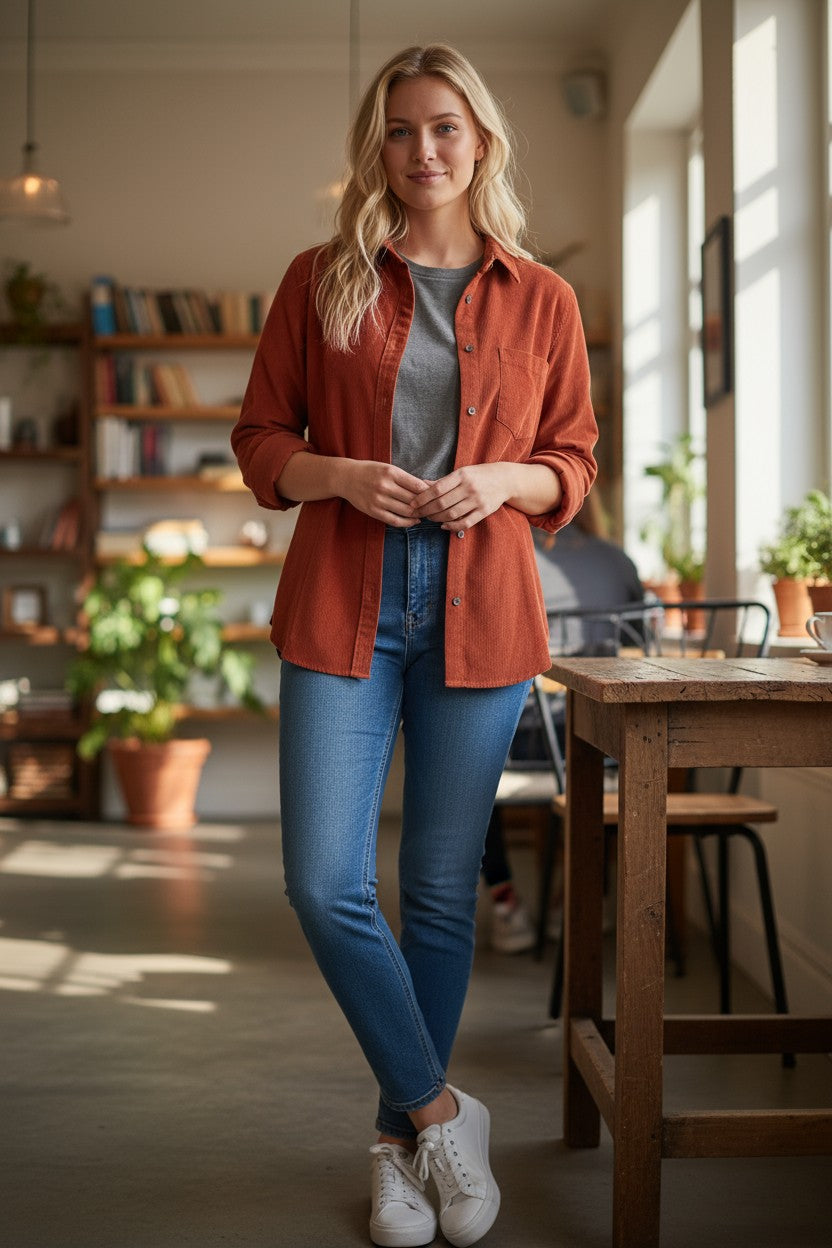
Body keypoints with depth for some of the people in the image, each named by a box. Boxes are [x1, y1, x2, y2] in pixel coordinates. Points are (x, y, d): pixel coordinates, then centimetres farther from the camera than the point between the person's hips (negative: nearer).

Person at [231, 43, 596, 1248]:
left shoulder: (542, 299, 8)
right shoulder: (320, 281, 7)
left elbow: (573, 462, 12)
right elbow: (259, 438, 9)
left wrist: (502, 480, -9)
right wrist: (340, 475, -11)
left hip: (480, 614, 0)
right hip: (342, 606, 0)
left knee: (443, 889, 6)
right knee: (326, 885, -9)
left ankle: (402, 1143, 23)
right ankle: (442, 1112, 10)